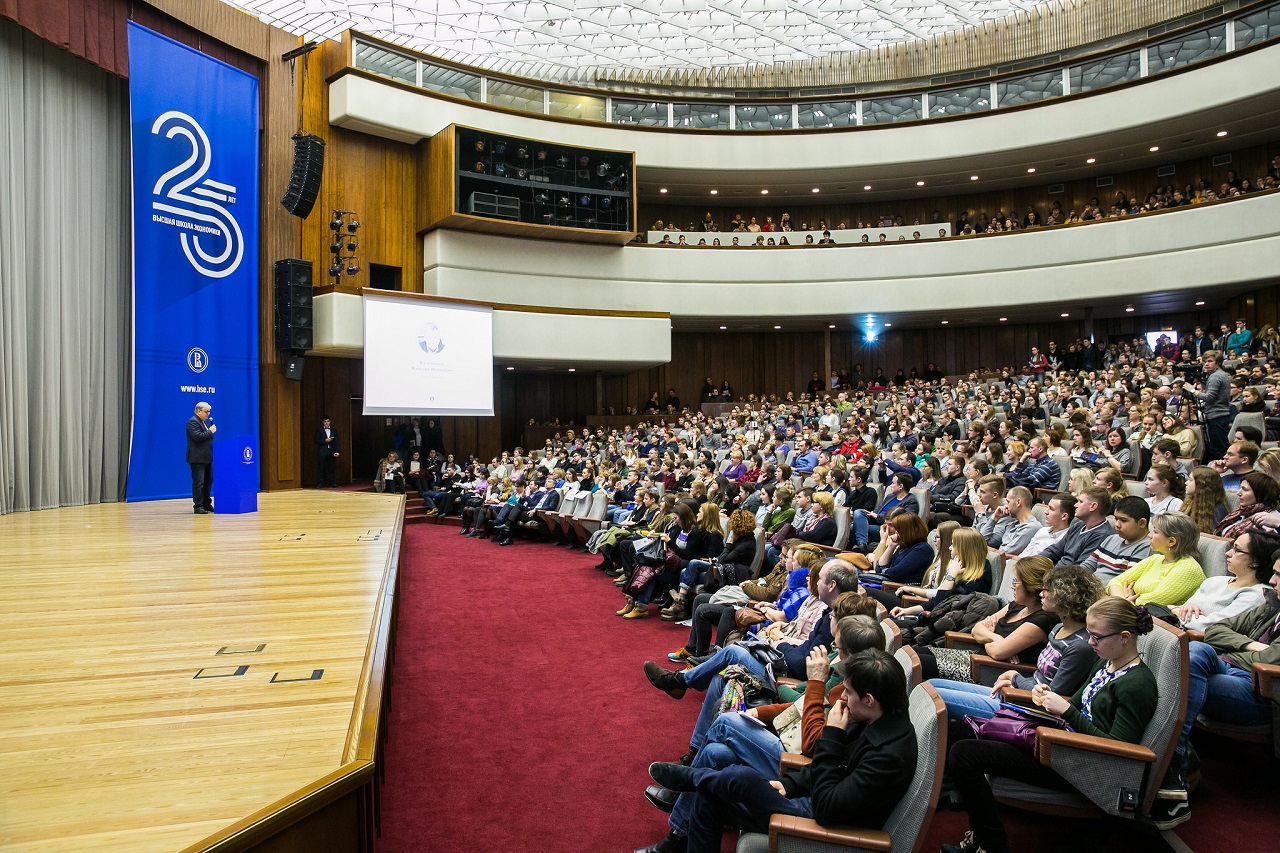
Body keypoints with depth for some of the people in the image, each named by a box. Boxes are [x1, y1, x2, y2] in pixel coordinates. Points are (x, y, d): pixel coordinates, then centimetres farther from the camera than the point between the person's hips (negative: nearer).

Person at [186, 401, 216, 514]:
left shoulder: (204, 421, 18)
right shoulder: (193, 422, -11)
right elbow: (197, 436, -24)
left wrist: (211, 431, 7)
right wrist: (210, 431, -15)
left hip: (206, 458, 10)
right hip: (198, 458, -10)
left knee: (208, 482, 13)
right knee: (198, 483, -8)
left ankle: (207, 505, 21)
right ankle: (198, 507, -5)